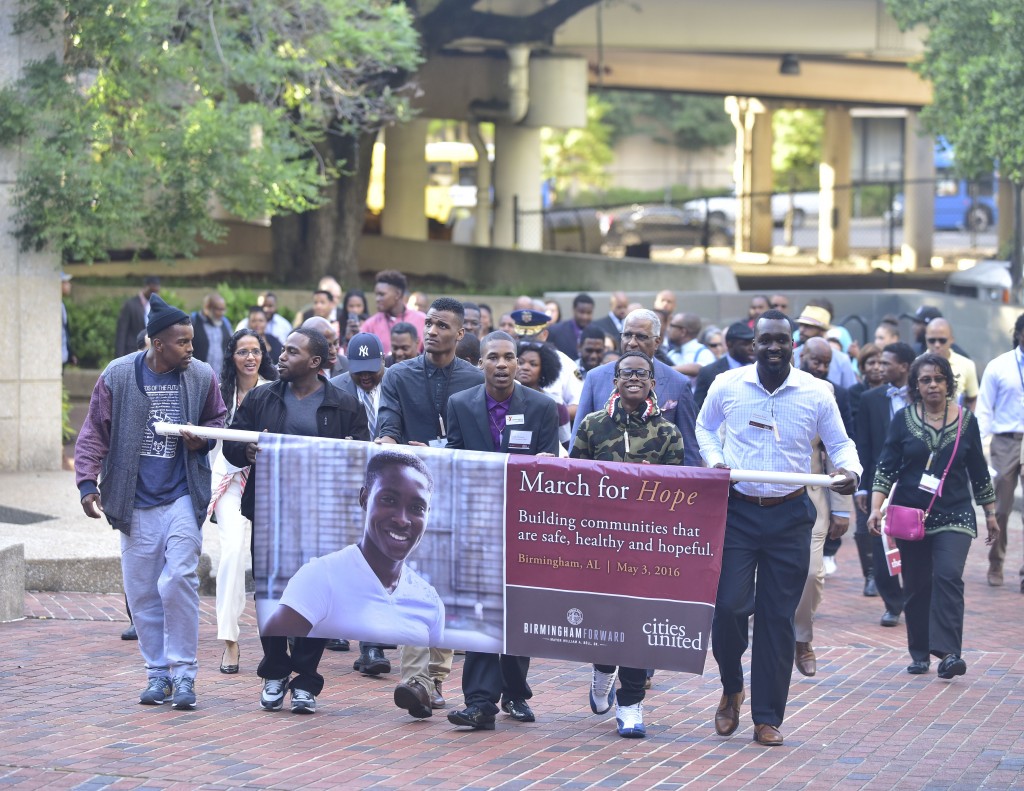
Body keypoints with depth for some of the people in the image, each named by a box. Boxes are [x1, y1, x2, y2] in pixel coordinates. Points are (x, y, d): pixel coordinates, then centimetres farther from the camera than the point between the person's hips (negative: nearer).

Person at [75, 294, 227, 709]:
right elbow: (94, 434, 2)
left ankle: (183, 671, -3)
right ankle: (158, 672, 18)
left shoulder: (202, 377, 0)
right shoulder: (117, 376, -3)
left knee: (178, 580, -14)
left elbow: (219, 419, 17)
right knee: (141, 592, 5)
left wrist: (202, 439, -5)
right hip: (135, 504, 1)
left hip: (183, 498, -1)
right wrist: (87, 482, -8)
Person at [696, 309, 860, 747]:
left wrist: (850, 469, -12)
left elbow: (840, 442, 9)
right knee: (729, 605, -11)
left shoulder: (816, 394, 0)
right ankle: (731, 688, 17)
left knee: (778, 618, 2)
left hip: (789, 516, 0)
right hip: (737, 511, 0)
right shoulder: (727, 387, 1)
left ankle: (767, 718, 12)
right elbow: (705, 426, 18)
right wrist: (714, 460, -1)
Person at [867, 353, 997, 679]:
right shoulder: (903, 419, 2)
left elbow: (979, 471, 11)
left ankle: (948, 653, -24)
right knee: (916, 586, 5)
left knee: (948, 576, -18)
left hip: (954, 515, -1)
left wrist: (990, 514, 14)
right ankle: (920, 654, 15)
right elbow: (886, 467, 0)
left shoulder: (966, 420, 4)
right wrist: (876, 508, -11)